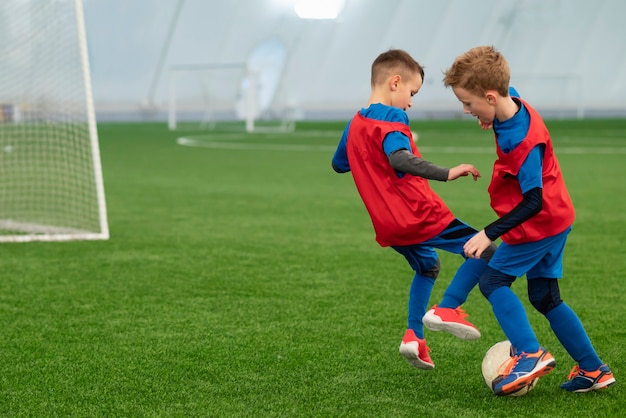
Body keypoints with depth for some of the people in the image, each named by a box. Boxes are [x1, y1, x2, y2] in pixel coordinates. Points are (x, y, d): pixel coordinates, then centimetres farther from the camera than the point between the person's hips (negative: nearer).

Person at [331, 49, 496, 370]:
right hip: (419, 214, -9)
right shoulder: (392, 117, -12)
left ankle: (414, 335, 23)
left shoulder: (355, 124, 13)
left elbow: (338, 164, 30)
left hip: (388, 225, 9)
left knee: (427, 266, 32)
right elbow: (400, 159, -31)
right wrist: (446, 173, -36)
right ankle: (446, 309, -16)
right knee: (483, 251, -5)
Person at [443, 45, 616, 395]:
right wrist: (492, 119, 16)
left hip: (539, 224, -10)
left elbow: (532, 202, -29)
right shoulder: (512, 102, -5)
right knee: (544, 297, 14)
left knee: (493, 281, -5)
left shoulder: (521, 141, -30)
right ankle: (593, 369, 16)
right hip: (557, 219, 10)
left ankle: (530, 353, -12)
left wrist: (490, 234, -30)